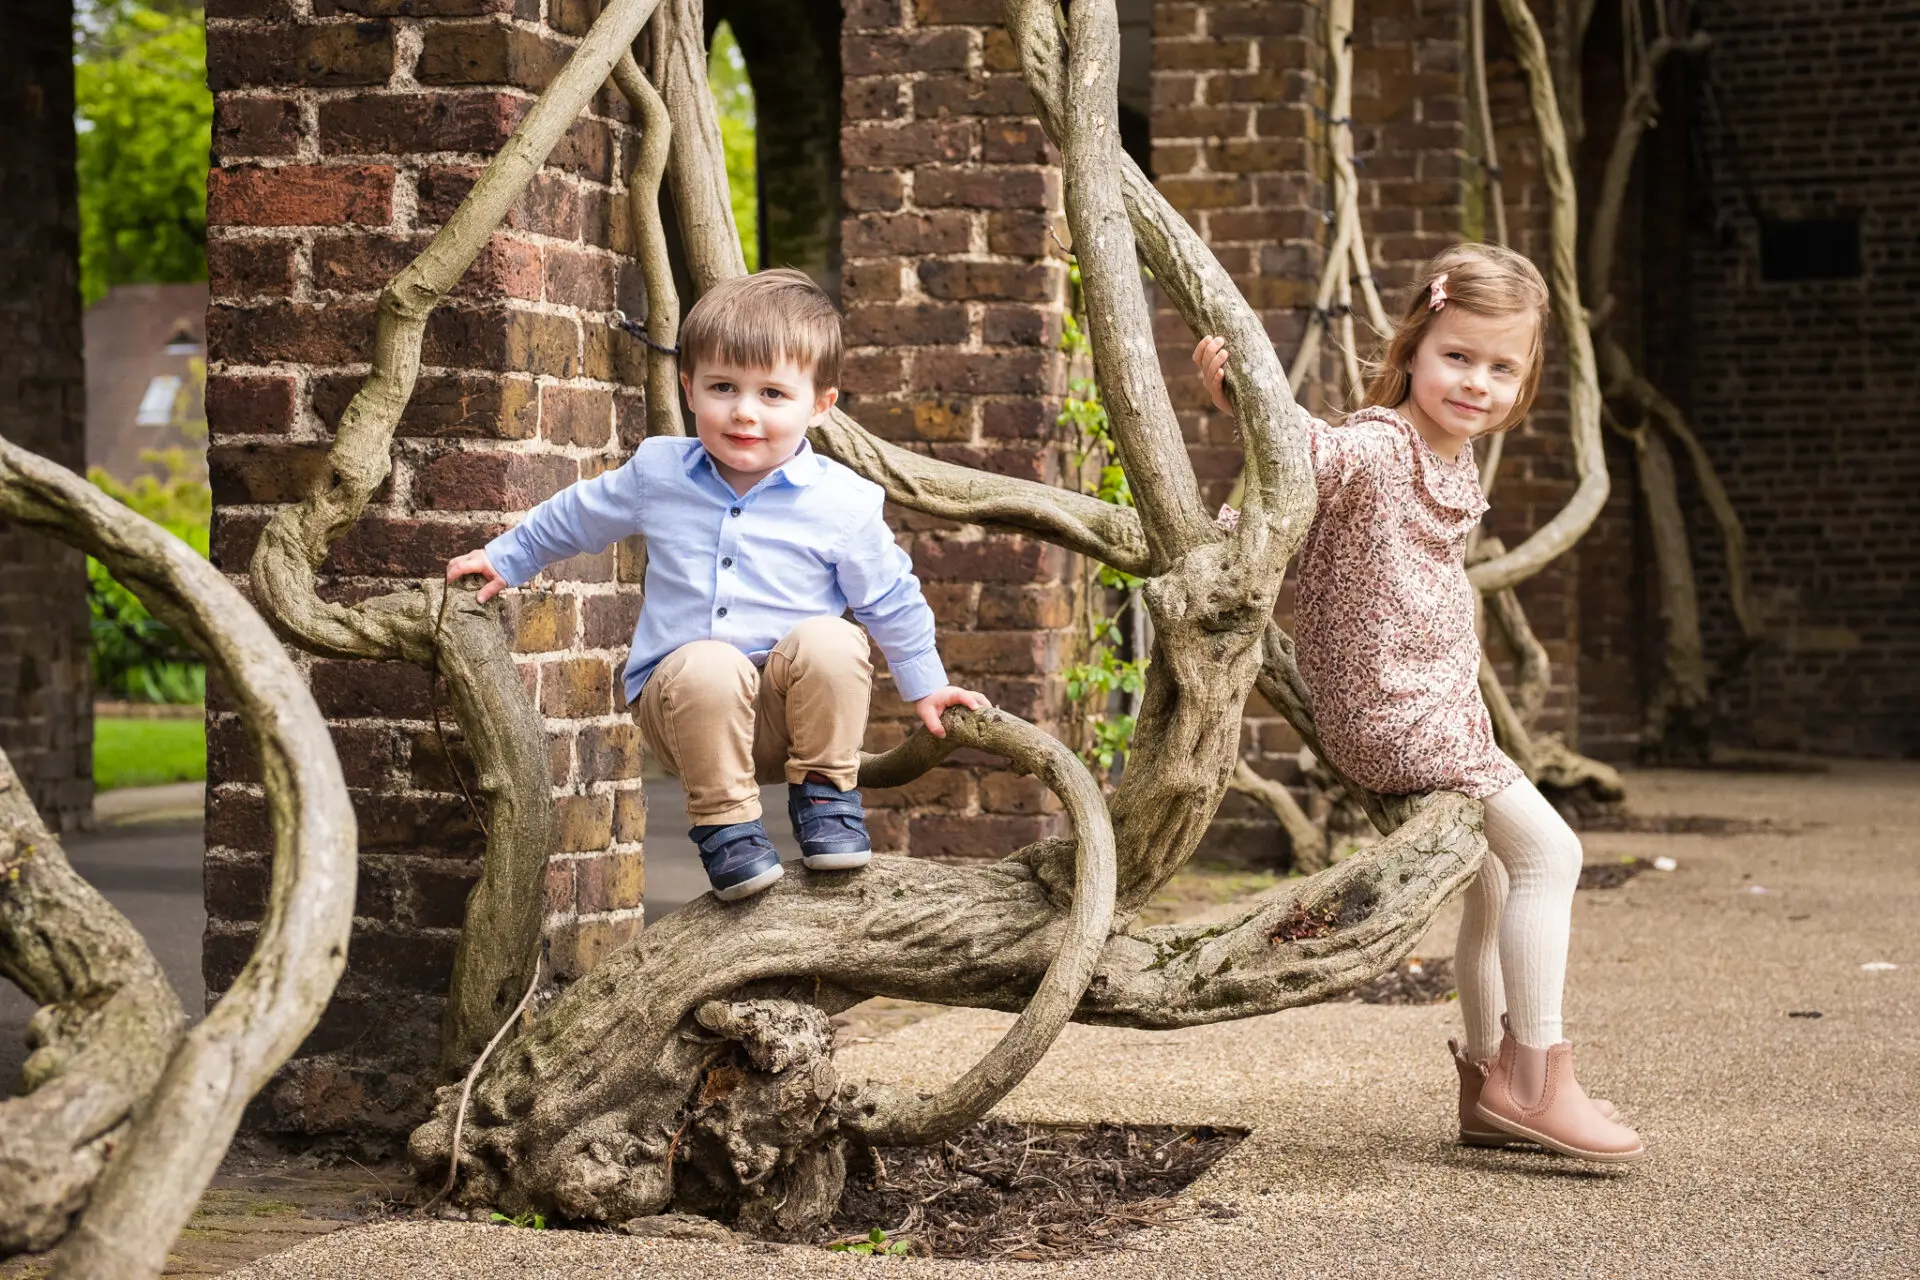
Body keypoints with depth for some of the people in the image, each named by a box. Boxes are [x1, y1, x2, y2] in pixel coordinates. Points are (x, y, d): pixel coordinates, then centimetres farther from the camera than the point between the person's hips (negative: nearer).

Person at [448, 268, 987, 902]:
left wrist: (924, 686, 15)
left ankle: (825, 792, -8)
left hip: (792, 707, 0)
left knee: (830, 641, -32)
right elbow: (574, 515, 22)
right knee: (708, 668, -35)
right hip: (680, 702, 0)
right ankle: (724, 820, -15)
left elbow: (890, 601, 10)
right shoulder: (657, 472, 2)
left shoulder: (841, 504, -4)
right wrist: (505, 560, 28)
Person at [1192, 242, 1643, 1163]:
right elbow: (1311, 451, -31)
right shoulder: (1380, 448, -16)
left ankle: (1491, 1081, 26)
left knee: (1492, 884, 16)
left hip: (1441, 705, 10)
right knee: (1546, 848, -12)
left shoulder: (1456, 467, 11)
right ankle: (1536, 1076, -7)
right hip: (1390, 708, -10)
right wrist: (1238, 395, -46)